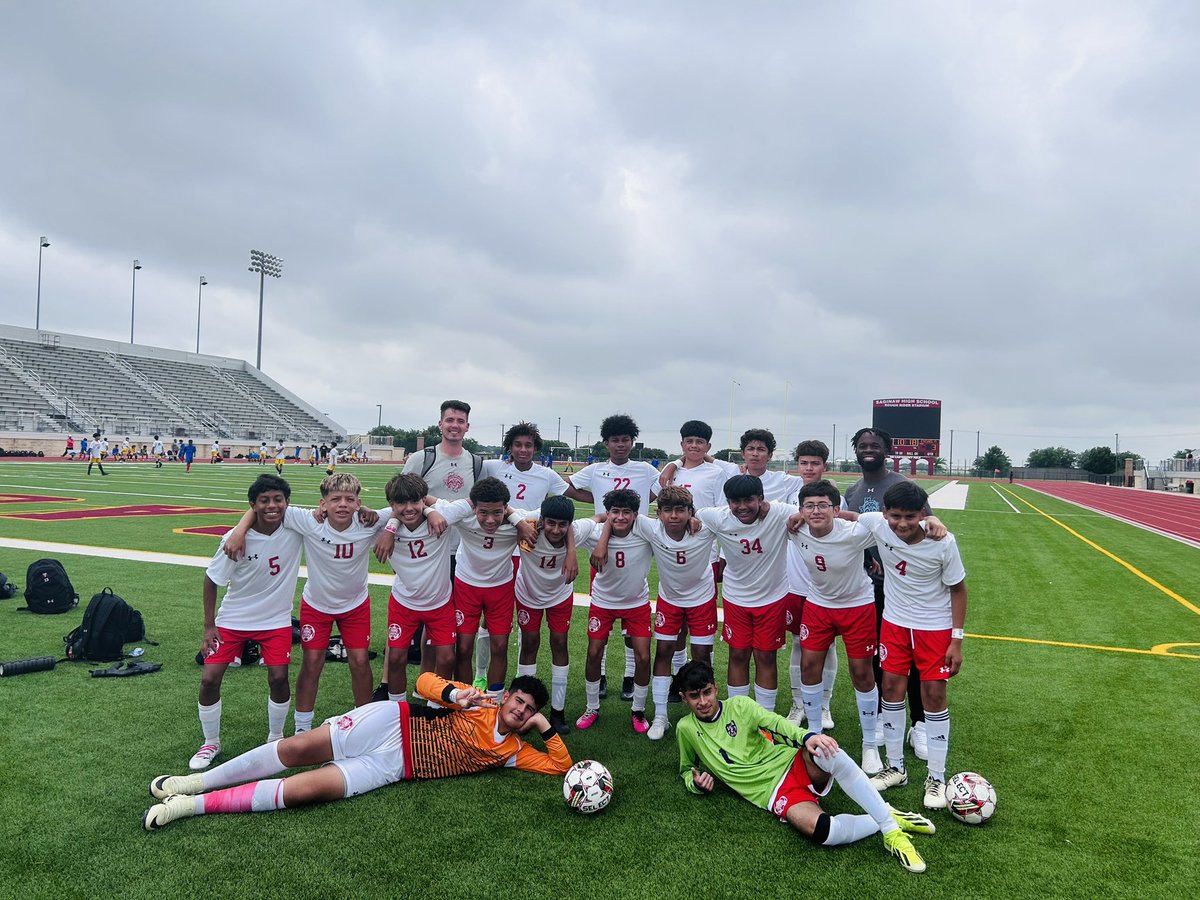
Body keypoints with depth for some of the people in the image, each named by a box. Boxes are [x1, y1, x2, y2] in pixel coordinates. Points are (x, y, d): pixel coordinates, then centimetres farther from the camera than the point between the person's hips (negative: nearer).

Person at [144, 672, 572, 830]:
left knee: (306, 788, -18)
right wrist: (453, 694, -19)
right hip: (391, 723, 0)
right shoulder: (480, 703, 3)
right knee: (299, 747, -18)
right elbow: (425, 681, 1)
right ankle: (196, 781, 2)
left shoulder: (512, 752, 7)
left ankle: (195, 804, -8)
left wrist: (545, 726, -8)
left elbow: (561, 765, 3)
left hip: (391, 767, 1)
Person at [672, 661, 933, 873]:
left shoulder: (738, 705, 5)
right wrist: (697, 783, -1)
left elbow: (776, 723, -8)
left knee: (829, 753, -37)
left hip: (796, 763, 1)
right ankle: (882, 822, -6)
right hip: (773, 793, -1)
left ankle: (889, 824, -23)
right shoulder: (686, 729, 7)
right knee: (824, 831, -34)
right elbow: (687, 770, 23)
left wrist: (806, 737, -28)